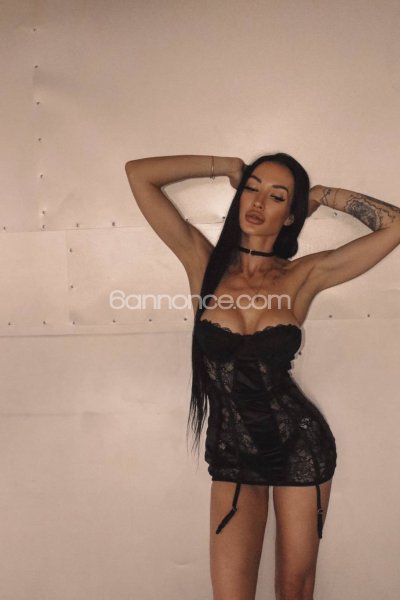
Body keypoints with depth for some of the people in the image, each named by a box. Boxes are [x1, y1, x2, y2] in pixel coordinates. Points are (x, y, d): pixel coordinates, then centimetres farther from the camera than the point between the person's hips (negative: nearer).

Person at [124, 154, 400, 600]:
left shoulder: (305, 275, -6)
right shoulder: (203, 262, -6)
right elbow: (139, 174, -11)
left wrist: (321, 195, -3)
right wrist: (228, 166, -4)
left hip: (301, 446, 1)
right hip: (231, 455, 0)